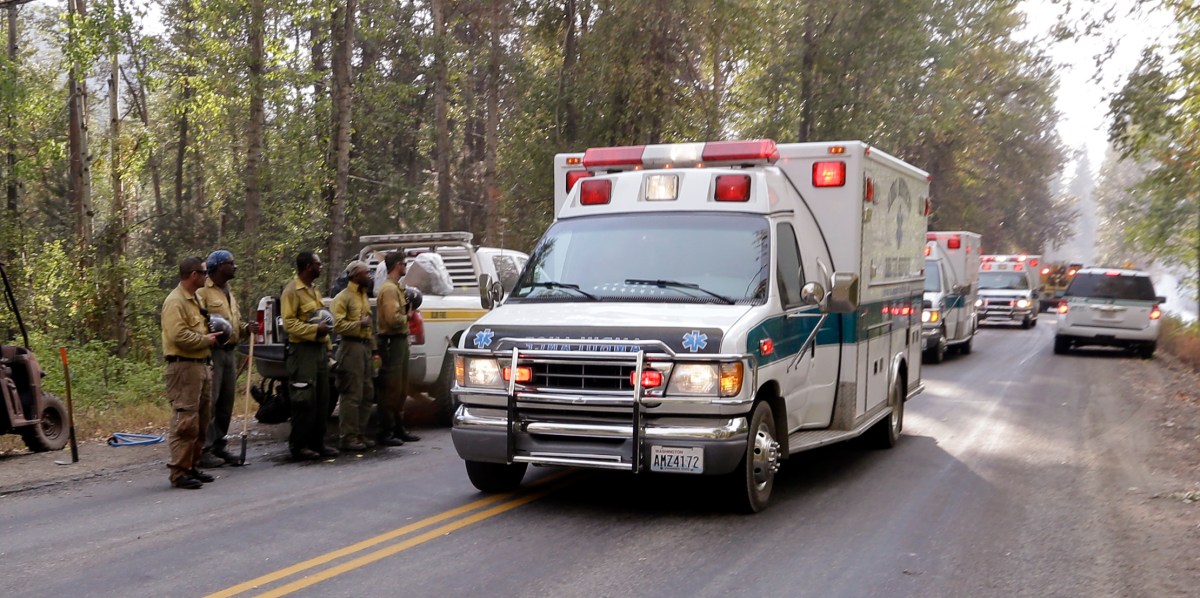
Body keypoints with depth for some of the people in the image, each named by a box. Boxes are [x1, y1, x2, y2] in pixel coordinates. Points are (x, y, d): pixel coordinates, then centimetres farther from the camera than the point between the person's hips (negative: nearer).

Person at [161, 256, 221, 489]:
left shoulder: (194, 300, 20)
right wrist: (205, 340, -11)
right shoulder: (175, 302, -12)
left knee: (201, 422, 14)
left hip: (201, 365, 10)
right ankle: (179, 472, -6)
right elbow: (178, 335, -23)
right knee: (185, 422, -10)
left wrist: (209, 334, 11)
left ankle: (191, 466, 22)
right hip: (184, 367, -10)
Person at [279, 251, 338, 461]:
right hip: (302, 350, -9)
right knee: (305, 400, -7)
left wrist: (326, 339, 22)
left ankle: (317, 443, 16)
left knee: (322, 400, 9)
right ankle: (298, 446, -1)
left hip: (319, 348, 9)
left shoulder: (314, 290, 20)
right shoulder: (292, 291, -9)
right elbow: (289, 323, -16)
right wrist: (315, 329, -22)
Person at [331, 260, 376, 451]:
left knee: (367, 393, 11)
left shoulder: (364, 297, 21)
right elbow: (337, 325, -16)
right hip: (351, 347, -9)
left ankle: (359, 433, 19)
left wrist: (373, 347, 15)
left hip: (365, 346, 9)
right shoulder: (343, 297, -6)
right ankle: (348, 437, -5)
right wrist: (359, 324, -16)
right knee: (351, 395, -8)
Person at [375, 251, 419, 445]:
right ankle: (386, 433, -3)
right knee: (391, 389, -7)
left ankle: (398, 429, 23)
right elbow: (393, 318, -23)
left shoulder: (395, 287, 19)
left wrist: (406, 313, 4)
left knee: (401, 389, 15)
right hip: (392, 342, -11)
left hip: (400, 340, 11)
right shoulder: (389, 289, -14)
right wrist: (406, 317, -6)